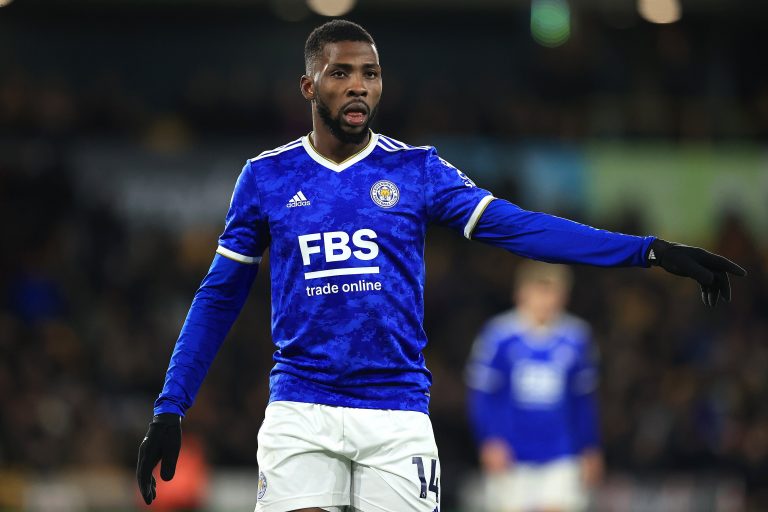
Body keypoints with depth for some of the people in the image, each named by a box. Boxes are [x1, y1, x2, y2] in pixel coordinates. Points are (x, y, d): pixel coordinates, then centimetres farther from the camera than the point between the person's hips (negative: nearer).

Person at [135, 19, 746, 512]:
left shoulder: (417, 170, 4)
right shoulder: (266, 177, 6)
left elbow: (518, 226, -4)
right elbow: (219, 297, 11)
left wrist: (650, 251, -14)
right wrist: (169, 411, 5)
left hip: (397, 414, 0)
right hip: (300, 412, 0)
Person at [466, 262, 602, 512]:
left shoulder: (575, 338, 4)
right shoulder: (500, 336, -7)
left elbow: (584, 398, 12)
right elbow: (480, 394, -4)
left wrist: (590, 449, 13)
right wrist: (490, 441, -13)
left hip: (561, 456, 2)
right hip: (510, 454, -2)